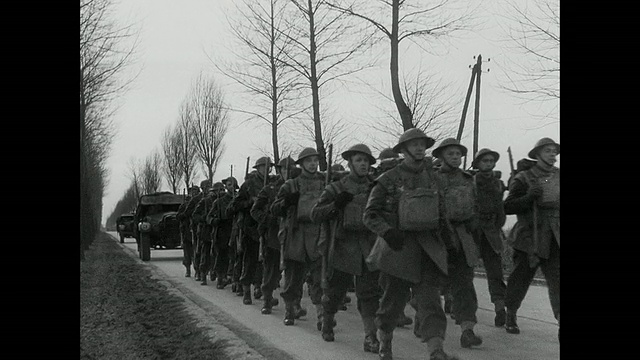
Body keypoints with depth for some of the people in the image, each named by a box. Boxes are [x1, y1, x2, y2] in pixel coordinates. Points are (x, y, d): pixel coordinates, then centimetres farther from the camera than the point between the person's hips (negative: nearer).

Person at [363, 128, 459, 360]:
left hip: (428, 245, 3)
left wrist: (437, 230, 12)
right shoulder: (389, 180, -3)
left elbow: (439, 208, 24)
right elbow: (370, 215, -4)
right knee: (393, 298, 5)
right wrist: (388, 233, -18)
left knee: (430, 296, -8)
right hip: (398, 245, -3)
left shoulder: (432, 176, 11)